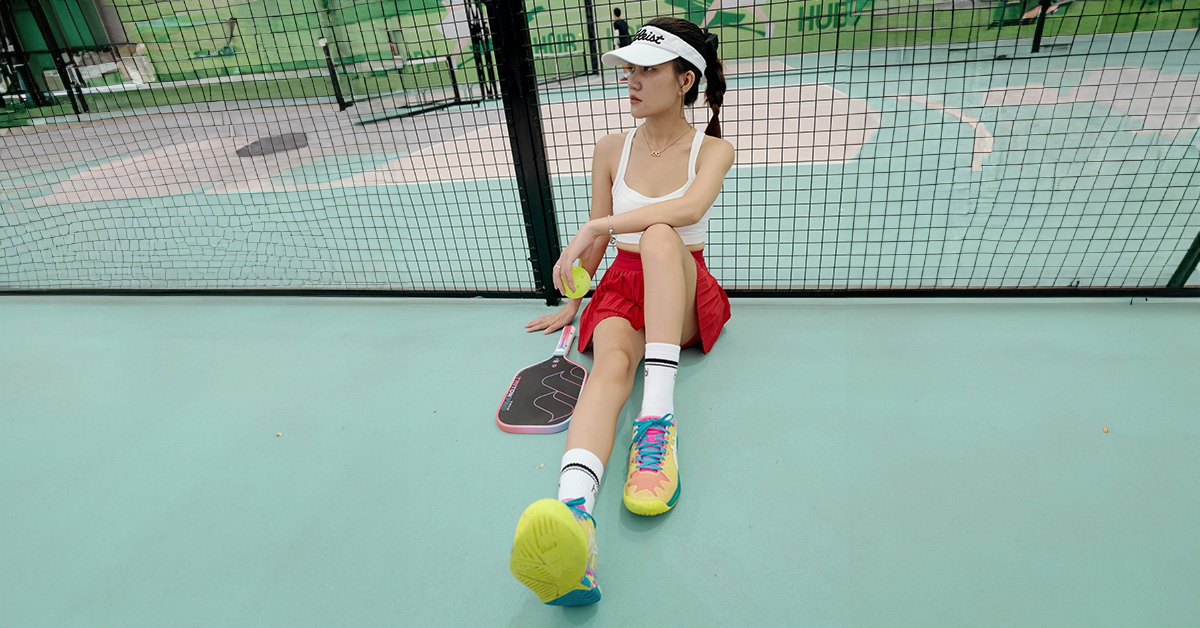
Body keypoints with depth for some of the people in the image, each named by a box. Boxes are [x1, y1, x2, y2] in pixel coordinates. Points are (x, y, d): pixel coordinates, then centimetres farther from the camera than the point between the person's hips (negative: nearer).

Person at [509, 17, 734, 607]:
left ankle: (658, 420, -44)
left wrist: (597, 225, -29)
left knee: (659, 237, -36)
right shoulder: (612, 149, 8)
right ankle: (574, 513, -59)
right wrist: (573, 302, 13)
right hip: (622, 285, 1)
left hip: (685, 295, -1)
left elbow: (689, 210, -24)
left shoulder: (713, 150, 0)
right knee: (612, 363, -34)